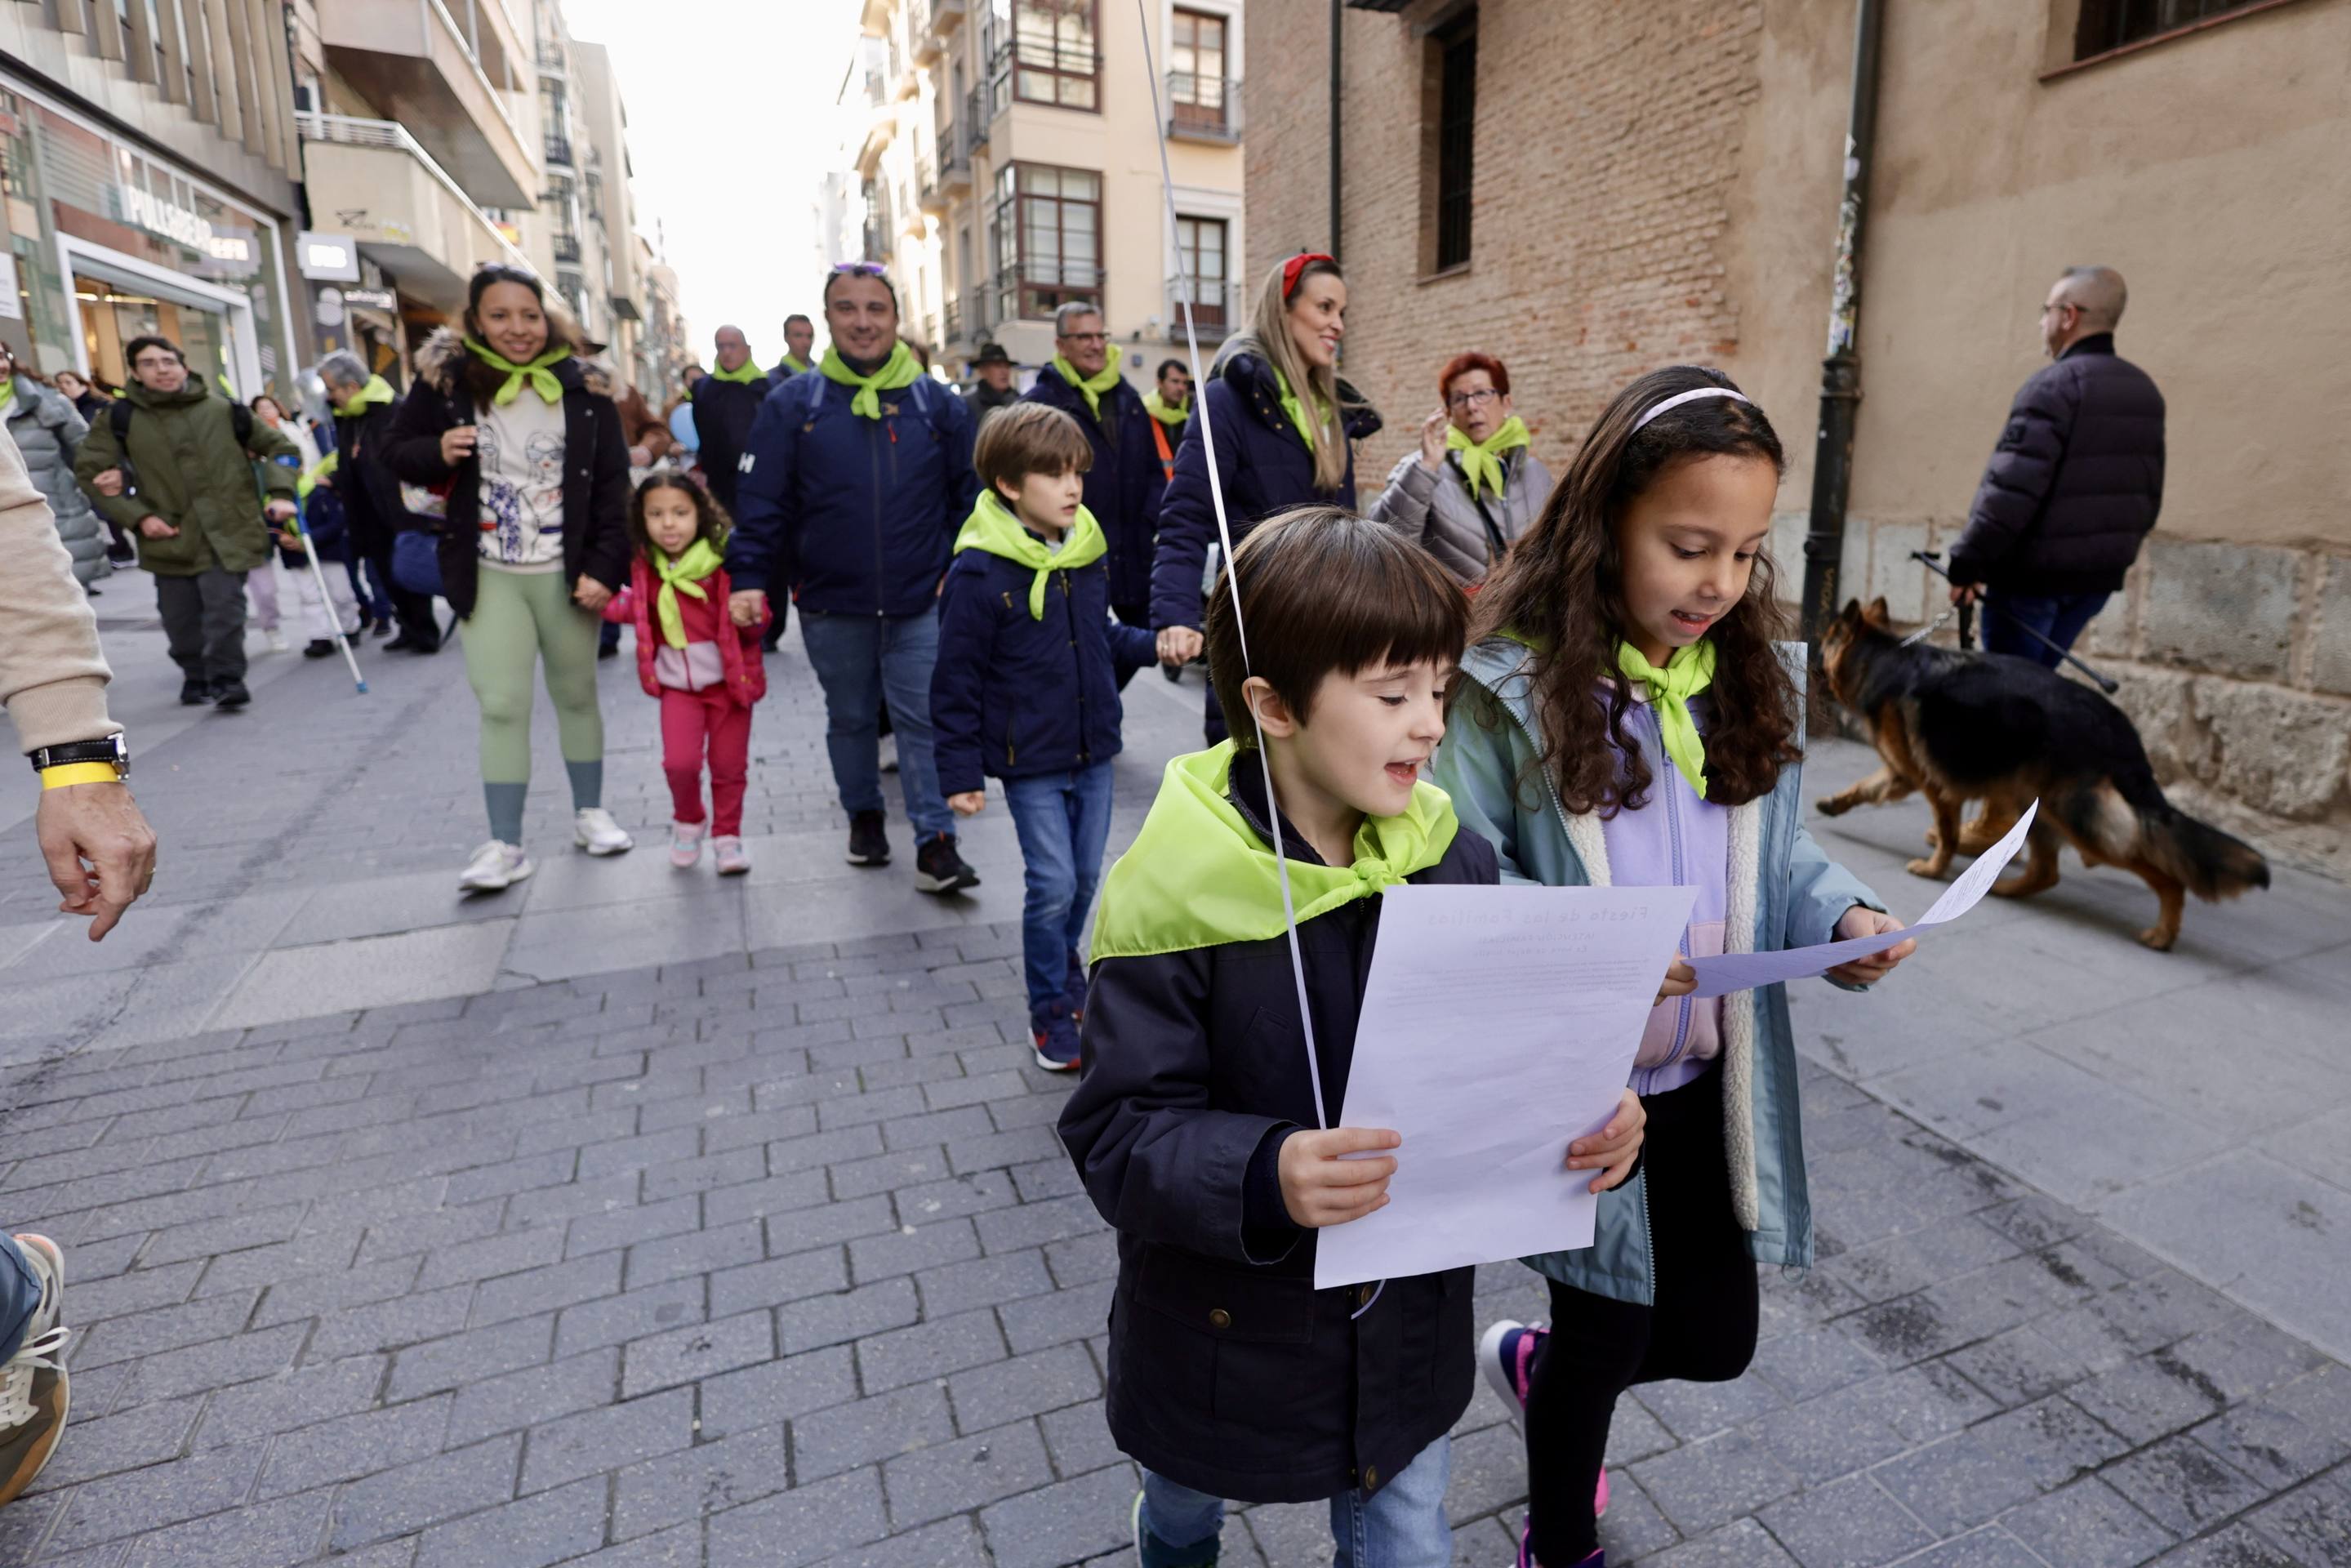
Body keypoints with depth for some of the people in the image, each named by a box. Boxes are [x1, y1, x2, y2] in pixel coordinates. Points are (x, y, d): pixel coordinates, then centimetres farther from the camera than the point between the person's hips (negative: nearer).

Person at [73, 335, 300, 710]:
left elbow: (279, 446, 11)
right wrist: (136, 516, -3)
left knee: (225, 605, -14)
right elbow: (88, 469, 8)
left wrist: (280, 492, -4)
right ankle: (197, 678, 27)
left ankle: (227, 679, -4)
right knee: (180, 616, 7)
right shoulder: (121, 418, 3)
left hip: (227, 531, -2)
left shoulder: (224, 409, 2)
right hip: (170, 536, 2)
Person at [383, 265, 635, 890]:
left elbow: (611, 482, -2)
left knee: (577, 695, 11)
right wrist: (438, 452, -13)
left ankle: (589, 814, 27)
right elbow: (397, 451, 10)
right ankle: (505, 845, 5)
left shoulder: (580, 386, -2)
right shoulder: (446, 379, -1)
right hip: (487, 576, 0)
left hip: (565, 573, 0)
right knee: (502, 707, -2)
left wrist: (604, 566, -9)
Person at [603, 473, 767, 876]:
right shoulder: (645, 568, 0)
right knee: (679, 761, -10)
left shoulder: (724, 559, -12)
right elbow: (638, 611, 19)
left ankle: (727, 835, 27)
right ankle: (689, 821, 19)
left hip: (728, 678, -2)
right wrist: (605, 602, 4)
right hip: (677, 683, 2)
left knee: (729, 765, 6)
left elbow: (754, 625, -7)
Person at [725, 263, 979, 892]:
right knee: (850, 718, 16)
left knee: (924, 720, -1)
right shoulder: (792, 405, 0)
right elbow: (762, 503, 0)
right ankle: (863, 815, 35)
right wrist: (749, 578, -7)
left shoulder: (938, 404, 2)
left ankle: (936, 843, 5)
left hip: (920, 604, -1)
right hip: (830, 605, 1)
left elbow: (969, 496, 7)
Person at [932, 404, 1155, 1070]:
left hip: (1093, 752, 6)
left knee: (1086, 876, 15)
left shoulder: (1087, 550, 2)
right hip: (1030, 761, -5)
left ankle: (1062, 967, 42)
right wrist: (959, 772, -11)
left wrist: (1153, 645, -3)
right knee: (1053, 884, -2)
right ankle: (1052, 1012, 19)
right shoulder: (979, 572, -16)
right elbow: (956, 681, -11)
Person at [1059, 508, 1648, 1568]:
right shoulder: (1174, 894, -26)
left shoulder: (1449, 857, -12)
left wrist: (1586, 1116, -23)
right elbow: (1119, 1134, -24)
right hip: (1231, 1335, -2)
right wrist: (1264, 1176, -41)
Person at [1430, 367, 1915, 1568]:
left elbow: (1776, 850, 8)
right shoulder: (1510, 686, -19)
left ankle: (1534, 1360, 52)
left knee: (1713, 1341, 18)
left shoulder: (1754, 677, 0)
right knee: (1606, 1344, 15)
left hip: (1715, 1087, 5)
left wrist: (1840, 918, -11)